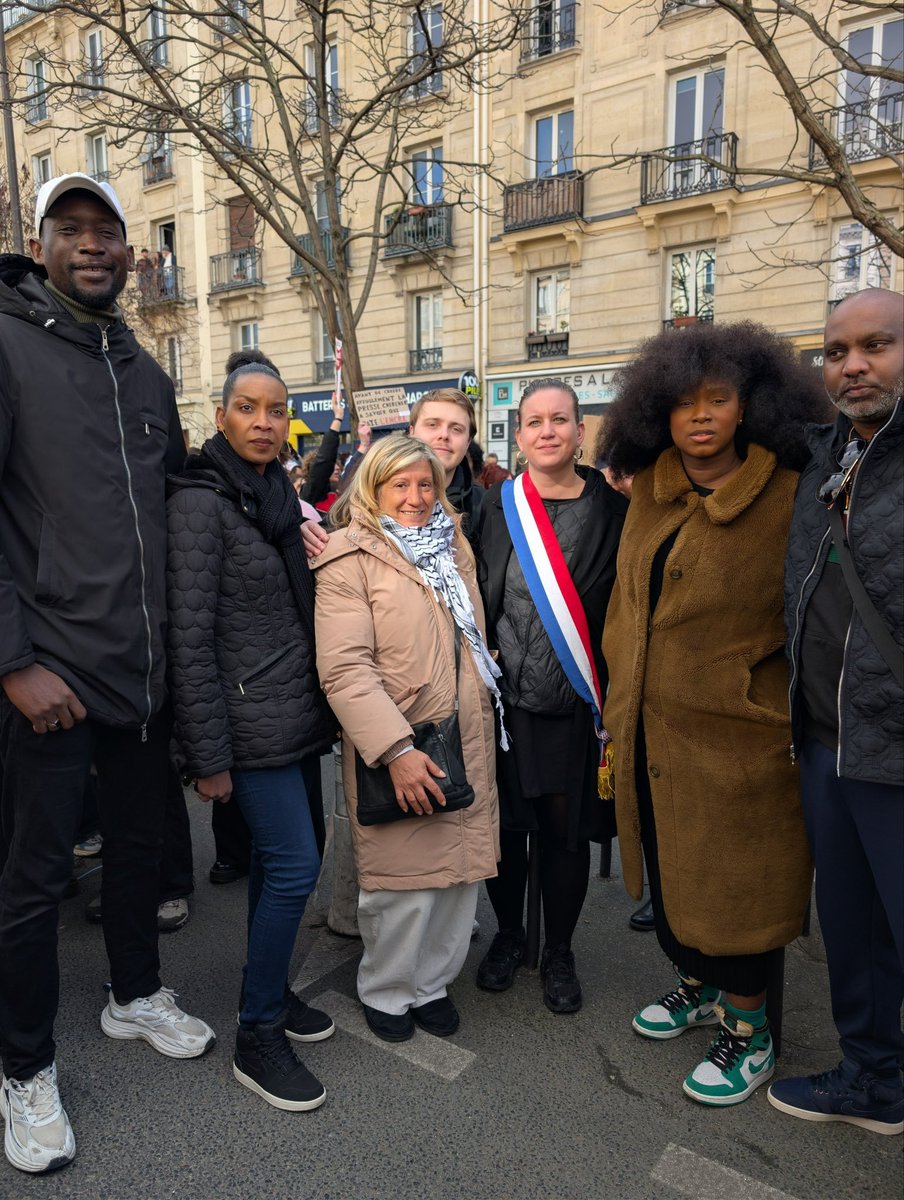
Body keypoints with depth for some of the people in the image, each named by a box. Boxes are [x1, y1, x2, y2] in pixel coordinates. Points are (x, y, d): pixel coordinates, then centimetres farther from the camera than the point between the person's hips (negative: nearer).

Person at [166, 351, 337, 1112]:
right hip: (252, 721, -7)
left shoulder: (280, 493, 12)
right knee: (294, 864, -5)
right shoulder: (201, 501, -11)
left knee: (281, 854, 14)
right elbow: (191, 636, -15)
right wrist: (209, 754, -15)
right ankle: (258, 1037, 13)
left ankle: (270, 990, 33)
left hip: (299, 713, 7)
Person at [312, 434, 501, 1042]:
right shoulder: (351, 558, -7)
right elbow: (345, 668, -16)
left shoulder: (455, 544, 14)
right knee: (405, 886, 3)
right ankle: (386, 991, 30)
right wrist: (397, 750, -22)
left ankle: (432, 982, 34)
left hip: (467, 743, 6)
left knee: (461, 869, 12)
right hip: (396, 749, -6)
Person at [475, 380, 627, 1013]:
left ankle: (559, 953, 31)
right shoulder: (495, 505, 3)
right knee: (505, 821, 11)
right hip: (506, 696, 1)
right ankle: (509, 935, 36)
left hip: (575, 700, -1)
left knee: (566, 826, 9)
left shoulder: (613, 508, 0)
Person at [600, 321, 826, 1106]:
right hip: (650, 723, 6)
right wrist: (621, 694, 12)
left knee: (730, 880, 8)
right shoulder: (650, 488, 3)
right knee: (666, 864, 20)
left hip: (733, 731, -6)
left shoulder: (787, 498, -14)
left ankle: (749, 1033, 33)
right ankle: (699, 986, 46)